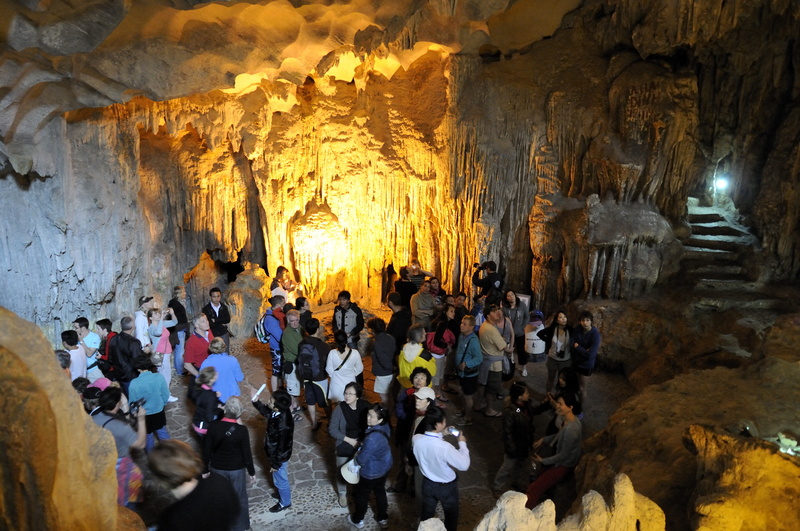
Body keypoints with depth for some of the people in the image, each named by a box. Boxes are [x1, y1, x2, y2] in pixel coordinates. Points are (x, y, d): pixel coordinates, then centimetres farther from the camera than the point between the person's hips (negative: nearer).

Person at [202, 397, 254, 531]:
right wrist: (251, 472, 0)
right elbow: (246, 453, -15)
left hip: (217, 468, 2)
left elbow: (206, 450, -8)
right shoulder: (242, 430, -24)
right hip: (236, 469, -2)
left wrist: (205, 469, 7)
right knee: (239, 499, 20)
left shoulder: (214, 426, -17)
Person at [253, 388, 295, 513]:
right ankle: (284, 493, 58)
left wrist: (276, 464, -16)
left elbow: (282, 446, -29)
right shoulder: (279, 412, -18)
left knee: (280, 479, 19)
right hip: (275, 452, 8)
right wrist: (256, 402, -10)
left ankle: (285, 502, 44)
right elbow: (266, 411, 6)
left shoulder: (283, 425, -42)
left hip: (279, 456, -8)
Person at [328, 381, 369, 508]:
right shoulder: (340, 409, -21)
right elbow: (332, 429, -15)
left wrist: (362, 441, -15)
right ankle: (342, 493, 41)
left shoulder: (365, 406, -17)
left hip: (362, 444, 1)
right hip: (344, 445, -1)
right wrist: (349, 440, -18)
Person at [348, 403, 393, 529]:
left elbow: (362, 460, -28)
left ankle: (357, 520, 45)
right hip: (385, 466, 7)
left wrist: (357, 457, -6)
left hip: (371, 472, -7)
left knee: (361, 494, 21)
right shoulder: (385, 426, -16)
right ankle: (383, 518, 48)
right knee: (380, 491, 29)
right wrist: (362, 449, 3)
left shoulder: (372, 438, -41)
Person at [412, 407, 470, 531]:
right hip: (446, 487, -4)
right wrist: (462, 443, -17)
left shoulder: (416, 439, -22)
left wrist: (441, 434, 0)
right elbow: (464, 465, -27)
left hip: (428, 483, 4)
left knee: (426, 514, 28)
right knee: (451, 516, 25)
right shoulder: (445, 447, -39)